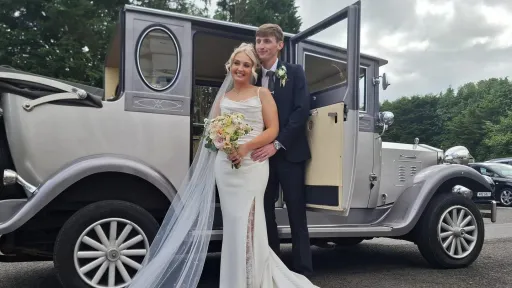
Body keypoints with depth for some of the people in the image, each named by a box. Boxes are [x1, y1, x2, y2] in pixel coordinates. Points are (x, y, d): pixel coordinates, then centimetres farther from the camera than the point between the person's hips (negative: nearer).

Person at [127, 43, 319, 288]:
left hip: (253, 163, -3)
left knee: (247, 220, -9)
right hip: (225, 164, 3)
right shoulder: (222, 97, 19)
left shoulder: (262, 94, 10)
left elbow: (273, 129, 0)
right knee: (233, 220, 4)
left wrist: (246, 147, -15)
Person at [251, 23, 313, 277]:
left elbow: (301, 111, -9)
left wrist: (277, 144, -17)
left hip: (289, 152, -3)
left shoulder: (295, 72, 1)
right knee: (265, 212, 7)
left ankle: (303, 272, 14)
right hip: (261, 153, 3)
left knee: (296, 214, 4)